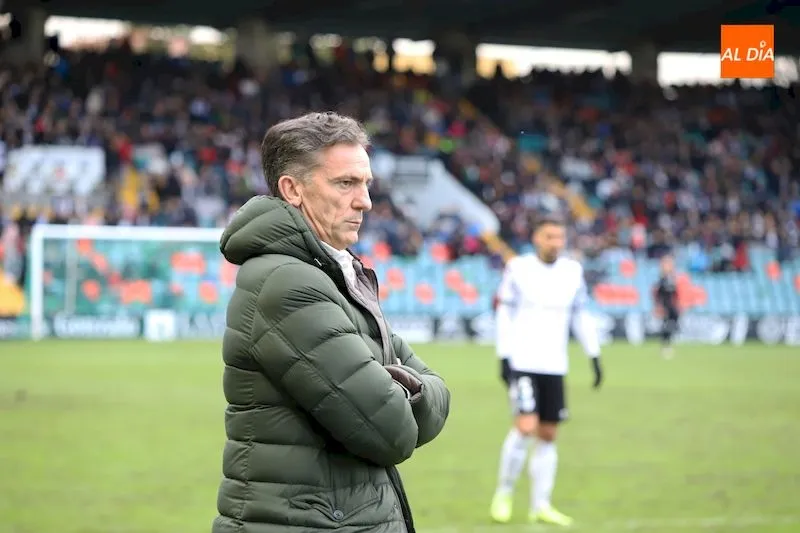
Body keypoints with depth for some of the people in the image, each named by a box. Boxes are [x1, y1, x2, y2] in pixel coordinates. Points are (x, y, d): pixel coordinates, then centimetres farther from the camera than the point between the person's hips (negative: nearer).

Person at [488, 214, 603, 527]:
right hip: (523, 362, -4)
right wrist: (504, 357, -6)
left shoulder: (573, 271, 7)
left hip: (555, 366, 4)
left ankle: (540, 505, 13)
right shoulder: (518, 268, -3)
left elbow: (581, 316, 15)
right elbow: (505, 315, -1)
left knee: (548, 435, 5)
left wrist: (594, 357, 10)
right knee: (526, 427, -16)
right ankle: (504, 493, 3)